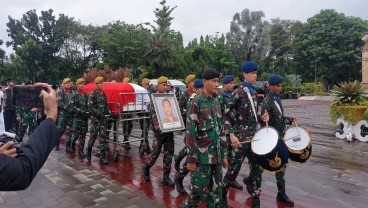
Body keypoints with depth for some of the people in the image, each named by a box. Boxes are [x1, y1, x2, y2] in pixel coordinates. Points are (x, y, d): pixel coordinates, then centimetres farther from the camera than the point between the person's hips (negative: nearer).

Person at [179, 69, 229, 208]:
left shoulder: (217, 102, 10)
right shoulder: (196, 102, -10)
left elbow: (221, 130, 14)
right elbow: (190, 132, -13)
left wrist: (224, 154, 12)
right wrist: (192, 159, -14)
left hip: (216, 156, 6)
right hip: (202, 156, -6)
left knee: (216, 191, 14)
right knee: (198, 191, 4)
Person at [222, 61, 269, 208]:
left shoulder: (253, 92, 11)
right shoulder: (238, 92, -12)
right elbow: (226, 115, -15)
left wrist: (261, 118, 1)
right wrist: (232, 135, -21)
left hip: (253, 136, 7)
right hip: (241, 137, -7)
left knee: (257, 168, 11)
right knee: (234, 168, 5)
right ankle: (222, 194, 28)